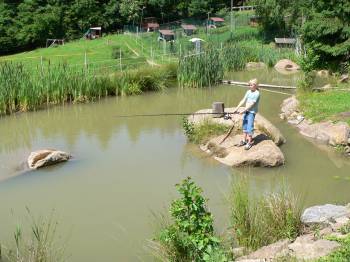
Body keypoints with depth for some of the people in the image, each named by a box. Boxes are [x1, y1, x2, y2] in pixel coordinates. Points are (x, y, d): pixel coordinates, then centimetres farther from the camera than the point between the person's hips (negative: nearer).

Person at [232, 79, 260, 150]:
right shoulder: (248, 92, 8)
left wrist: (243, 111, -20)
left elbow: (252, 104, -17)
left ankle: (249, 142, 0)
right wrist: (237, 108, -5)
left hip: (252, 112, -7)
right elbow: (243, 100, 5)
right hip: (246, 111, 7)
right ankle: (244, 140, 21)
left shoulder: (257, 93, -12)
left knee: (249, 127, -7)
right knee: (244, 126, 11)